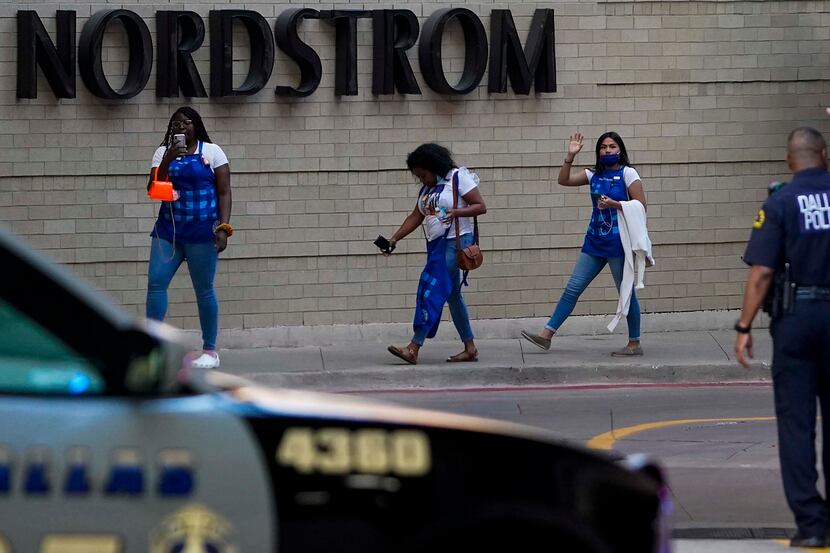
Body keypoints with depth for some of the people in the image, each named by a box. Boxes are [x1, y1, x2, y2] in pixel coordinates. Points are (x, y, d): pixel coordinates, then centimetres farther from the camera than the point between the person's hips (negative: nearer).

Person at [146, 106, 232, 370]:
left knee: (204, 290, 1)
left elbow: (224, 192, -1)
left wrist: (223, 227, -11)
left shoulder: (212, 152, 1)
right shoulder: (163, 152, 9)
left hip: (201, 232, -3)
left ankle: (210, 350, 9)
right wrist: (168, 160, -11)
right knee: (155, 283, -6)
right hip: (168, 230, 3)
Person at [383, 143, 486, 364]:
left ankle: (413, 348, -17)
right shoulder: (427, 188, 17)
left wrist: (456, 212, -25)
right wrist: (394, 239, 5)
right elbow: (416, 217, 15)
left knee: (433, 292, -13)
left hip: (455, 242, -9)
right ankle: (470, 348, 15)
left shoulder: (459, 178, -7)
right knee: (452, 295, 10)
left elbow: (481, 206, -10)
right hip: (436, 245, 9)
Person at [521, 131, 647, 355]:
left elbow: (641, 206, -10)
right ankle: (546, 335, 6)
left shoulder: (627, 173, -5)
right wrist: (570, 156, -6)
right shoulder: (594, 175, 11)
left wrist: (613, 204, -19)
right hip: (595, 242, 6)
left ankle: (635, 344, 9)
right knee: (572, 288, 5)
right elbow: (564, 180, 4)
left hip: (618, 243, -6)